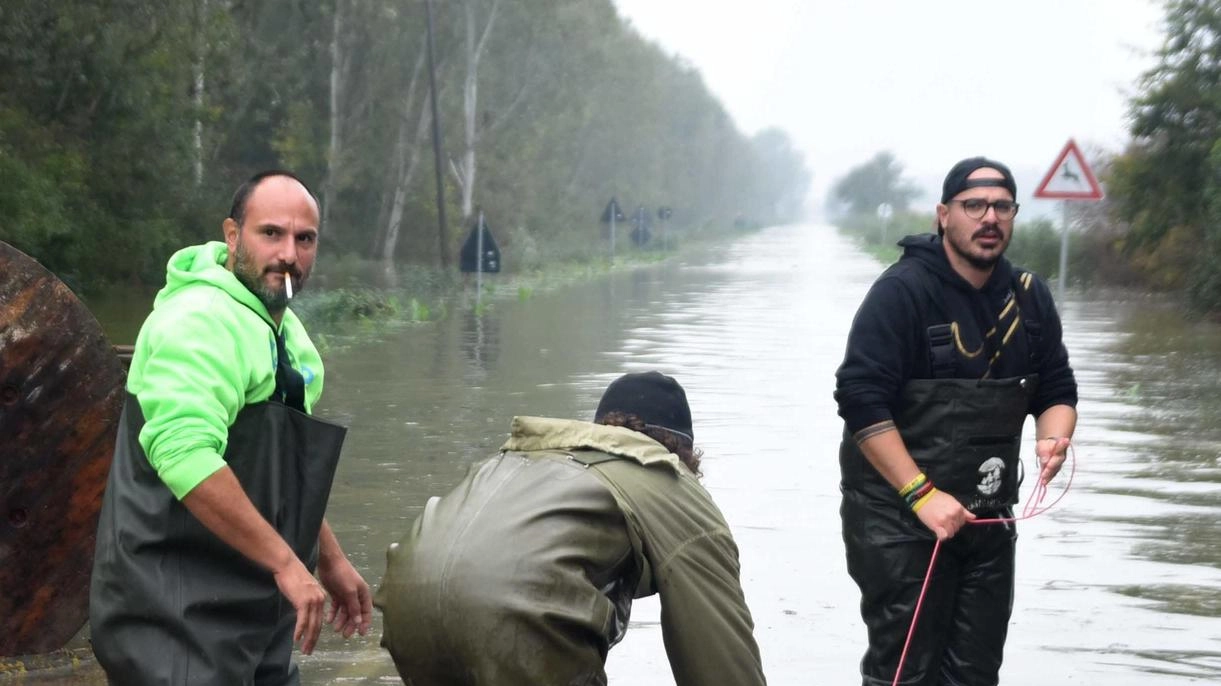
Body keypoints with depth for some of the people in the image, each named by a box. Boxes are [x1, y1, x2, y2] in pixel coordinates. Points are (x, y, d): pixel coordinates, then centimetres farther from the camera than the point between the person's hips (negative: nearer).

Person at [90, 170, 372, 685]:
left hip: (252, 612, 10)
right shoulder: (201, 319, -18)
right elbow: (186, 454, -31)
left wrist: (330, 560, 23)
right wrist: (285, 562, -28)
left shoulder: (284, 329, 15)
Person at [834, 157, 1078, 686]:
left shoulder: (1029, 297, 5)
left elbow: (1057, 391, 12)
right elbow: (861, 399, -19)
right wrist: (921, 494, -23)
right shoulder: (903, 290, -14)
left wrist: (1054, 438, -12)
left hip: (988, 517, 6)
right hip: (899, 517, -6)